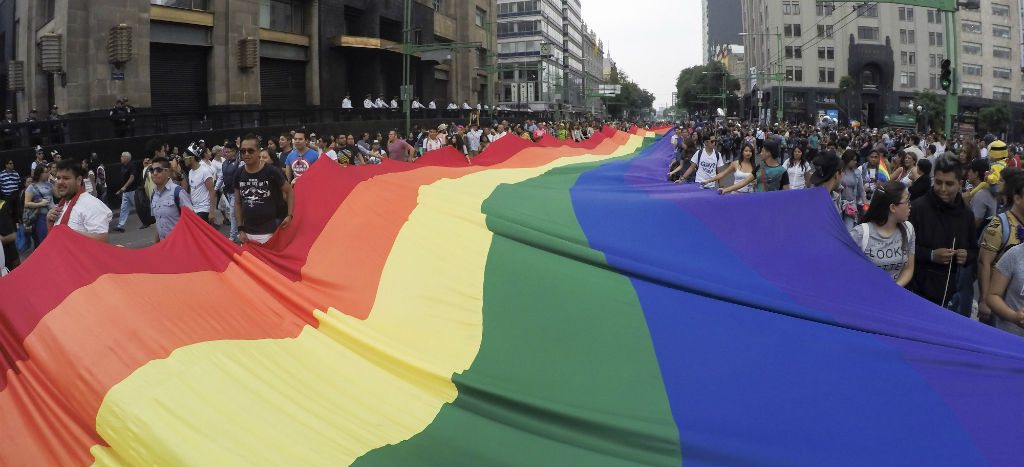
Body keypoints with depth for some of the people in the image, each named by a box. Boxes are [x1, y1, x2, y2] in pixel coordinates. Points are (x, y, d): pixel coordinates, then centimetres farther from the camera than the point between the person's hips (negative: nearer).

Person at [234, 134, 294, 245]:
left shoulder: (271, 172, -9)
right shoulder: (239, 174, 3)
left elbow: (289, 191, 4)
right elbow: (238, 203, 12)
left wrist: (290, 215, -8)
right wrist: (240, 229, 5)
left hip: (269, 233, -4)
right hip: (247, 233, 4)